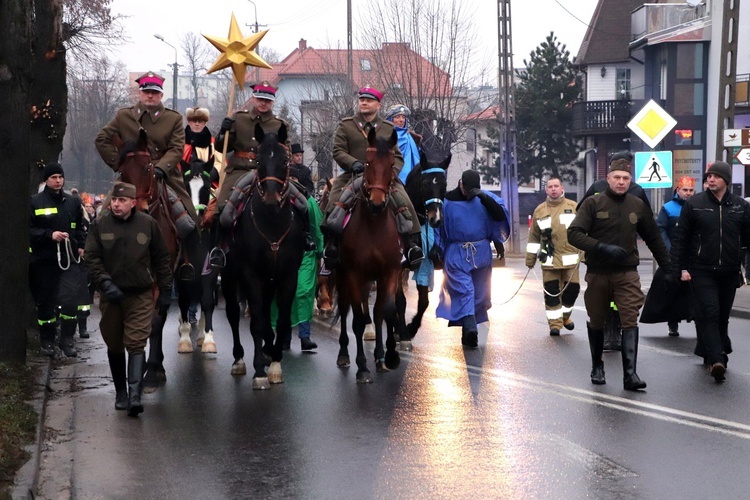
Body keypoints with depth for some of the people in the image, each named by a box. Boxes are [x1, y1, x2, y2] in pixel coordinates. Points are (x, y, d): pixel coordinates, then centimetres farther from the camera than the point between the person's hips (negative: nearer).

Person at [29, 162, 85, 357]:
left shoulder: (72, 202, 11)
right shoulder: (35, 202, -3)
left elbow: (79, 227, 21)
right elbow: (29, 230, -7)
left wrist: (80, 246, 8)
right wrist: (50, 235, -18)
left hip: (69, 257, 3)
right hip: (44, 259, -3)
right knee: (45, 301, 4)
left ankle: (67, 339, 9)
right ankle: (47, 340, 15)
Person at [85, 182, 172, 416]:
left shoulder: (148, 224, -1)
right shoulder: (100, 224, 0)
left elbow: (161, 259, 6)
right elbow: (92, 258, -4)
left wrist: (165, 291, 4)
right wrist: (105, 283, -18)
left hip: (140, 295, -2)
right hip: (111, 295, 2)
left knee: (136, 344, -11)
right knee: (114, 346, 12)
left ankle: (134, 396, -18)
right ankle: (120, 393, 26)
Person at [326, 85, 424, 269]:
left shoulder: (387, 128, 12)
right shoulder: (346, 125, 7)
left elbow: (397, 157, 11)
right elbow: (338, 150, -1)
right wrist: (353, 163, -20)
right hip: (353, 176, -1)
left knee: (405, 204, -20)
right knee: (334, 204, -22)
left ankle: (412, 245, -12)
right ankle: (332, 246, -7)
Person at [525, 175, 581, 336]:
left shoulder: (574, 207, 4)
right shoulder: (540, 210, 8)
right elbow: (534, 237, 11)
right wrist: (530, 258, 10)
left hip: (570, 258, 0)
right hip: (549, 259, 0)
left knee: (572, 288, 4)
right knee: (551, 291, -2)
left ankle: (565, 315, 28)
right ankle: (555, 323, 6)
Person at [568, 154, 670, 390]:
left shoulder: (638, 206, 7)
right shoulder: (593, 203, -3)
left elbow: (653, 238, 18)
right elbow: (574, 233, -12)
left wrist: (667, 266, 17)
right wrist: (602, 248, -22)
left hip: (627, 273, 1)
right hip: (597, 273, -1)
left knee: (630, 321, -12)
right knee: (596, 322, 12)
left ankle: (630, 373, -16)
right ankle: (597, 367, 30)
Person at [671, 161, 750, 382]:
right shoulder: (694, 204, -1)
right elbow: (681, 238, 1)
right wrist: (681, 268, -4)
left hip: (729, 272, 3)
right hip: (702, 271, -3)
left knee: (722, 316, 11)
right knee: (709, 313, -14)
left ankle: (711, 356, 26)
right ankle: (716, 359, -20)